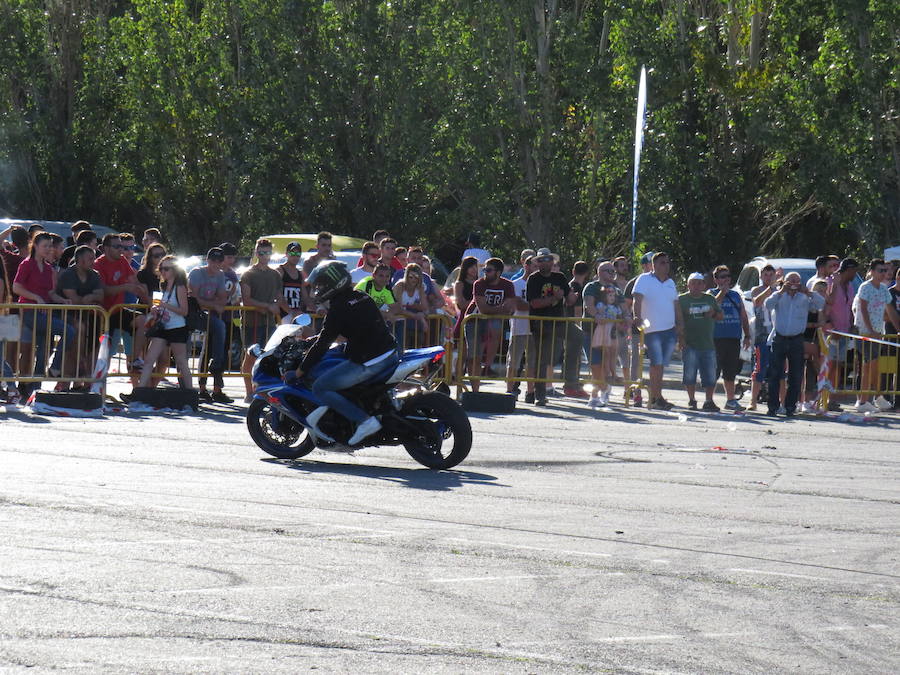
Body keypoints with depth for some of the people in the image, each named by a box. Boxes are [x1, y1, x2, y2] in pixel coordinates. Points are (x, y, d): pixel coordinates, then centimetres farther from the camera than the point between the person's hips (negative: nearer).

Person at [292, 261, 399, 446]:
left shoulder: (337, 309, -11)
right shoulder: (363, 298, 13)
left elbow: (323, 343, -9)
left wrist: (301, 370, 0)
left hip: (367, 363, -9)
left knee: (319, 388, -3)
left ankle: (365, 420, -11)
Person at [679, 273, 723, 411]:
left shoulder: (710, 299, 15)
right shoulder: (681, 299, 3)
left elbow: (721, 316, 22)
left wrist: (714, 313, -1)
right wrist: (680, 338, -11)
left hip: (708, 344, 3)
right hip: (690, 344, -3)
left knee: (710, 375, 3)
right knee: (690, 374, -2)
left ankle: (709, 401, 11)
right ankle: (692, 401, 8)